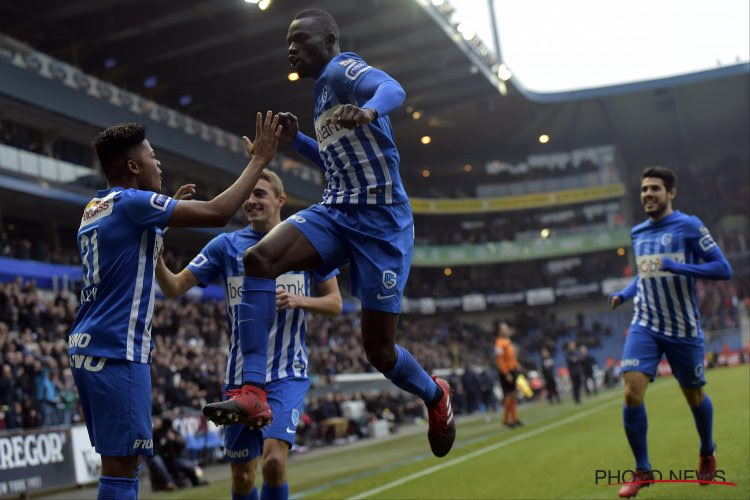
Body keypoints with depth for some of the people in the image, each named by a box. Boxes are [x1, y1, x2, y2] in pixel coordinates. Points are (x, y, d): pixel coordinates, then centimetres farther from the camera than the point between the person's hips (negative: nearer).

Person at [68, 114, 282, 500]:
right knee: (121, 466, -7)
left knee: (120, 462, 14)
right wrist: (259, 160, -8)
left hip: (88, 347, 10)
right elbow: (217, 213, -17)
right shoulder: (131, 202, -11)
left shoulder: (95, 208, 17)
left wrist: (168, 213, 28)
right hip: (116, 351, -10)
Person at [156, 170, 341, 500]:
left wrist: (299, 300, -16)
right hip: (240, 376, 2)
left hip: (288, 374, -2)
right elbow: (174, 288, -3)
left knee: (274, 461, -22)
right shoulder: (226, 245, 2)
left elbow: (335, 303, 4)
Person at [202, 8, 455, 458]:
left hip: (381, 220, -8)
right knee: (259, 258, -21)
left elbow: (393, 89, -27)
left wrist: (369, 110, -50)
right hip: (335, 213, 8)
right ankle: (253, 394, -24)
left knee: (379, 350, -3)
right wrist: (296, 139, 16)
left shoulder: (342, 68, -5)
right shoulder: (324, 89, 21)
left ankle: (435, 396, 30)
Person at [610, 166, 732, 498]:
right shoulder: (637, 233, 9)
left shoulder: (689, 226, -8)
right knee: (632, 394, -13)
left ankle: (707, 454, 41)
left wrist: (678, 267, -25)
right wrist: (624, 294, 7)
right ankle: (642, 471, 1)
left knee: (694, 396, 11)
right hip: (644, 327, 3)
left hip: (683, 329, -3)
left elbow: (723, 269, -13)